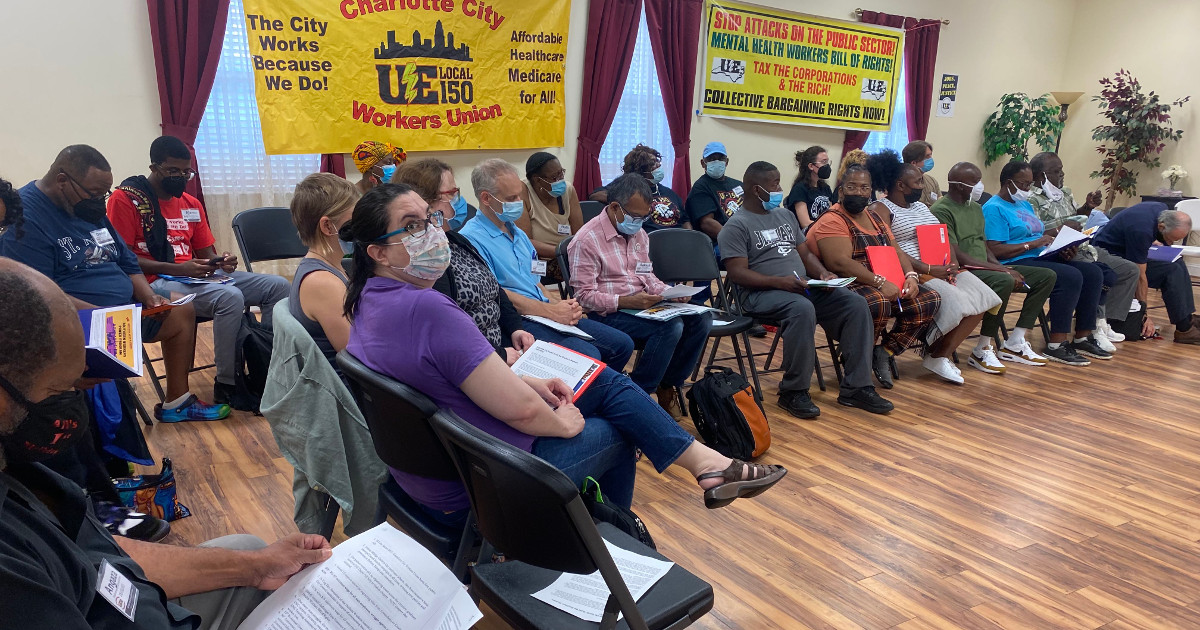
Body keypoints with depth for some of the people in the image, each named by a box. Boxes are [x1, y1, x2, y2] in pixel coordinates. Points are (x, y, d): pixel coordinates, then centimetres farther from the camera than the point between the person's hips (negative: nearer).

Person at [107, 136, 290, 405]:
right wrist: (177, 269, -19)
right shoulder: (125, 199, -2)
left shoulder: (191, 204, 18)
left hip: (197, 276, 7)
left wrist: (222, 261, -4)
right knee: (230, 297, -34)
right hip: (155, 282, -7)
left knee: (277, 286, -8)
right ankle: (227, 385, -23)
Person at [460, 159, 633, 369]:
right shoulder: (471, 239, -9)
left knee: (622, 344, 3)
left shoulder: (518, 233, 21)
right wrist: (551, 310, -15)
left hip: (548, 316, 9)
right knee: (587, 355, -29)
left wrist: (562, 306, 2)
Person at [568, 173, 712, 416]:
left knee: (701, 318, -10)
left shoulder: (639, 234, 14)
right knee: (670, 327, -29)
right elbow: (584, 296, -15)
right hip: (606, 314, -8)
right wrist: (625, 301, -25)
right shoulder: (587, 240, -12)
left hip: (641, 305, 8)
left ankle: (668, 386, 3)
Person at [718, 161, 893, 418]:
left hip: (803, 287, 8)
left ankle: (855, 387, -10)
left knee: (856, 303, -12)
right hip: (761, 293, -7)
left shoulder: (786, 215, 20)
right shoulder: (737, 226, -3)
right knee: (802, 309, -38)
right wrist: (778, 281, -24)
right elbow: (738, 273, -13)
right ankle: (793, 391, -22)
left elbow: (806, 254, 21)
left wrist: (823, 273, -1)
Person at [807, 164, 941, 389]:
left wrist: (910, 276, -3)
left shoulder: (874, 216, 21)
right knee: (878, 304, -37)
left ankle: (884, 353, -1)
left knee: (930, 300, -7)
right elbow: (840, 263, -21)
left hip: (887, 284, 9)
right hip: (850, 286, -9)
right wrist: (880, 282, -26)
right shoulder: (832, 221, -8)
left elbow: (897, 252, 19)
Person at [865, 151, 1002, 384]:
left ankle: (942, 354, -7)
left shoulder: (920, 206, 23)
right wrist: (928, 269, -19)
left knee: (982, 297, -11)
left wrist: (953, 263, -2)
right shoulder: (880, 209, -4)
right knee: (953, 300, -30)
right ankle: (937, 357, -6)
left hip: (942, 269, 9)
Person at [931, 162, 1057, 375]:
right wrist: (1002, 270, -19)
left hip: (986, 268, 10)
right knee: (1004, 282, -36)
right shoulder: (941, 210, -11)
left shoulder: (976, 207, 19)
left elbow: (984, 247, 21)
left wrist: (1003, 268, 0)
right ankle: (983, 350, -22)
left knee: (1046, 276, 1)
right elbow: (957, 257, -19)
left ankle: (1015, 344, 1)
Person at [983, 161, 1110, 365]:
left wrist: (1060, 249, 3)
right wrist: (1032, 244, -18)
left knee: (1093, 273, -3)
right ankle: (1056, 346, -23)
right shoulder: (994, 208, -8)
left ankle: (1083, 338, 1)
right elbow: (995, 250, -18)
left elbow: (1039, 237, 23)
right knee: (1071, 276, -27)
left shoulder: (1025, 205, 23)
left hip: (1041, 257, 10)